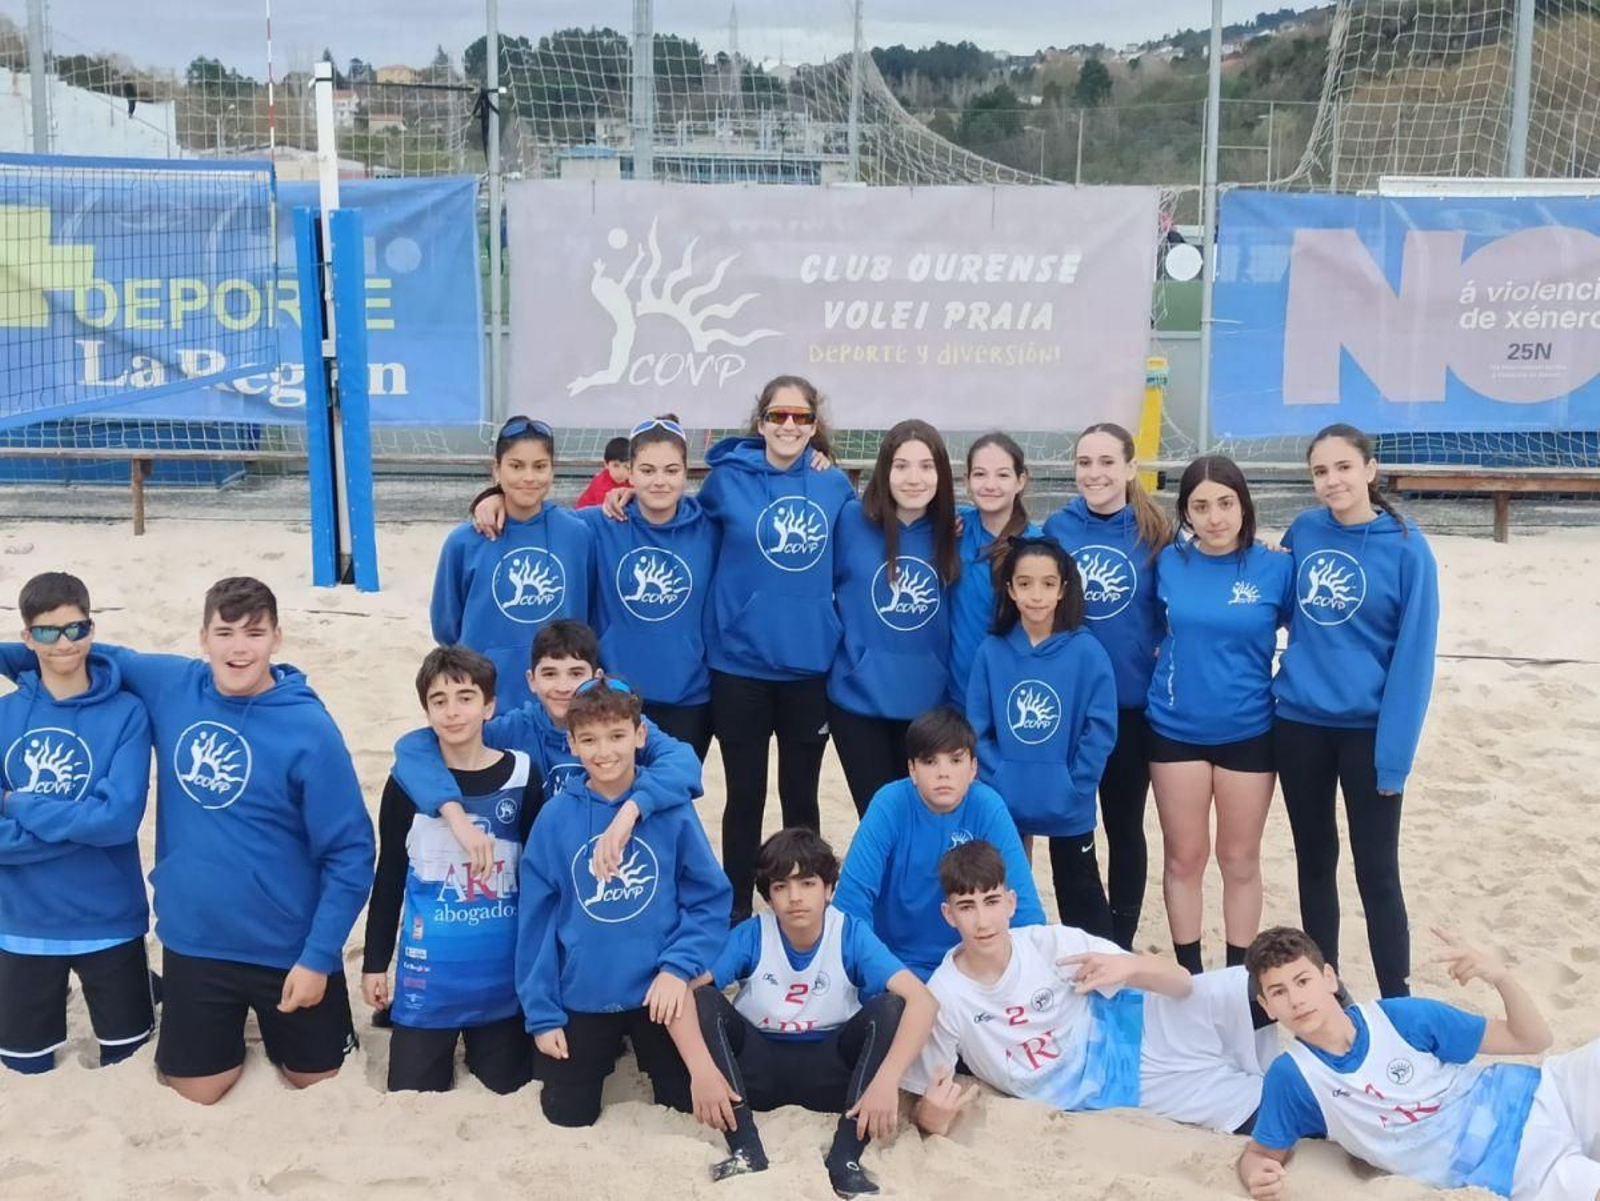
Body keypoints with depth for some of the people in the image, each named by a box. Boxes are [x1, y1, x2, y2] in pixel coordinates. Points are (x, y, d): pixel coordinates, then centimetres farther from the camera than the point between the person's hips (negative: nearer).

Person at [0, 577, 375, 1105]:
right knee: (195, 1093, 13)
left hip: (291, 950, -3)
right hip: (193, 941, 3)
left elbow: (350, 854, -15)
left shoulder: (309, 729, -18)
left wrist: (318, 956, -16)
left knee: (317, 1082, 16)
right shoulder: (169, 685, -6)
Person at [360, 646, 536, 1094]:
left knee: (509, 1086, 12)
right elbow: (388, 879, 3)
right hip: (429, 971, -1)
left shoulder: (521, 775, -4)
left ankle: (478, 1042, 38)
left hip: (503, 968, 1)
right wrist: (374, 963, 4)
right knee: (414, 1091, 5)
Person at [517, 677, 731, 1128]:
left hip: (658, 993, 0)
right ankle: (602, 1055, 40)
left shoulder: (671, 808, -10)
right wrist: (541, 1013, -3)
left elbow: (711, 899, -5)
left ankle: (643, 1053, 39)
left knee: (689, 1102, 10)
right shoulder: (556, 816, -8)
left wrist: (679, 966, -19)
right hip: (580, 997, 1)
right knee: (569, 1116, 10)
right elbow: (536, 918, -3)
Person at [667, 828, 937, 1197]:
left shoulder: (851, 934, -15)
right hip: (759, 1067, 1)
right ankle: (747, 1151, -29)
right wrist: (702, 1069, -39)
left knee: (890, 1007, -26)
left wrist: (886, 1079, -41)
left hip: (829, 1069, -1)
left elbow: (922, 1000, -27)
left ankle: (845, 1158, -29)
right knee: (703, 1001, -24)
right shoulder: (750, 935, -13)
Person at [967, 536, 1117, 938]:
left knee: (1080, 896, 11)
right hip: (1003, 805, 2)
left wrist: (1073, 789, -14)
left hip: (1068, 809, -2)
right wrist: (998, 784, -11)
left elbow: (1101, 729, -10)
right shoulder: (991, 651, -3)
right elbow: (977, 729, -2)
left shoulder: (1086, 651, -9)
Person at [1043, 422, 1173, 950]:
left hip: (1132, 703, -1)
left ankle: (1120, 945, 23)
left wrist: (1163, 658, -10)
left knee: (1125, 826, 11)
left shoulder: (1157, 534, -4)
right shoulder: (1056, 528, 0)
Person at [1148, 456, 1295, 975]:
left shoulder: (1275, 568, -8)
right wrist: (1177, 671, 5)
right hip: (1176, 729, 1)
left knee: (1240, 860, 11)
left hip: (1248, 731, -1)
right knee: (1183, 858, 9)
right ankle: (1189, 974, 24)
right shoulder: (1168, 564, -4)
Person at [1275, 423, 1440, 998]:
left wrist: (1395, 752, -14)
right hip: (1298, 723, 4)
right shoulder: (1302, 532, 1)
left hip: (1368, 730, -4)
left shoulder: (1406, 548, -10)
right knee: (1313, 860, 14)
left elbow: (1414, 656, -12)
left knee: (1376, 872, 1)